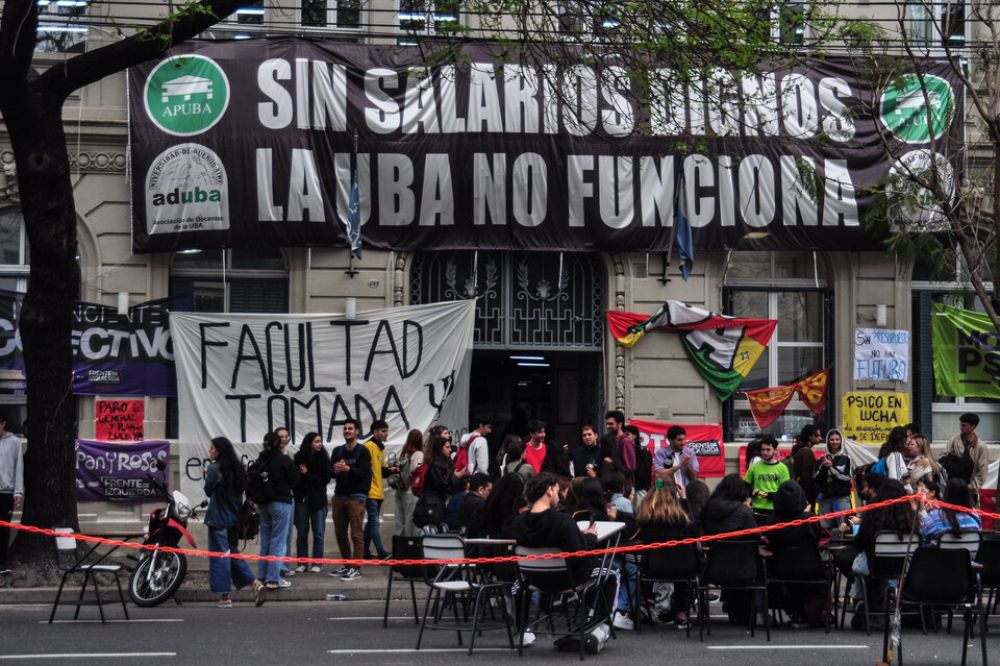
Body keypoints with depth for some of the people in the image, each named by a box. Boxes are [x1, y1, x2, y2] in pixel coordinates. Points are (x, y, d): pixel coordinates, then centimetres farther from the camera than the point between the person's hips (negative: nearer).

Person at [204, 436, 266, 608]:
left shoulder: (214, 468, -14)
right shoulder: (237, 468, 8)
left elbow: (208, 492, -6)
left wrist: (207, 476, 9)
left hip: (218, 518, -7)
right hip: (235, 517, 7)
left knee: (220, 555, 0)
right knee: (233, 552, 17)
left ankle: (225, 596, 1)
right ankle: (255, 583, 2)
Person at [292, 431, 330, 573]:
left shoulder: (323, 458, -1)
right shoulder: (299, 457, 0)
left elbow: (325, 479, -5)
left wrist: (307, 474, -11)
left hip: (318, 499, 0)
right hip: (301, 499, 0)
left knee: (318, 533, 2)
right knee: (301, 532, 4)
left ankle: (316, 563, 8)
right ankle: (302, 563, 10)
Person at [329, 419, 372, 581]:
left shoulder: (362, 451, -2)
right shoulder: (337, 451, 14)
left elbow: (365, 473, -12)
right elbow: (330, 472, 8)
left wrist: (348, 469, -26)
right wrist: (335, 470, -15)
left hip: (356, 496, -6)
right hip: (339, 495, 6)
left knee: (356, 534, -8)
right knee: (340, 533, 8)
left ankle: (356, 568, -7)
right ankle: (346, 565, 19)